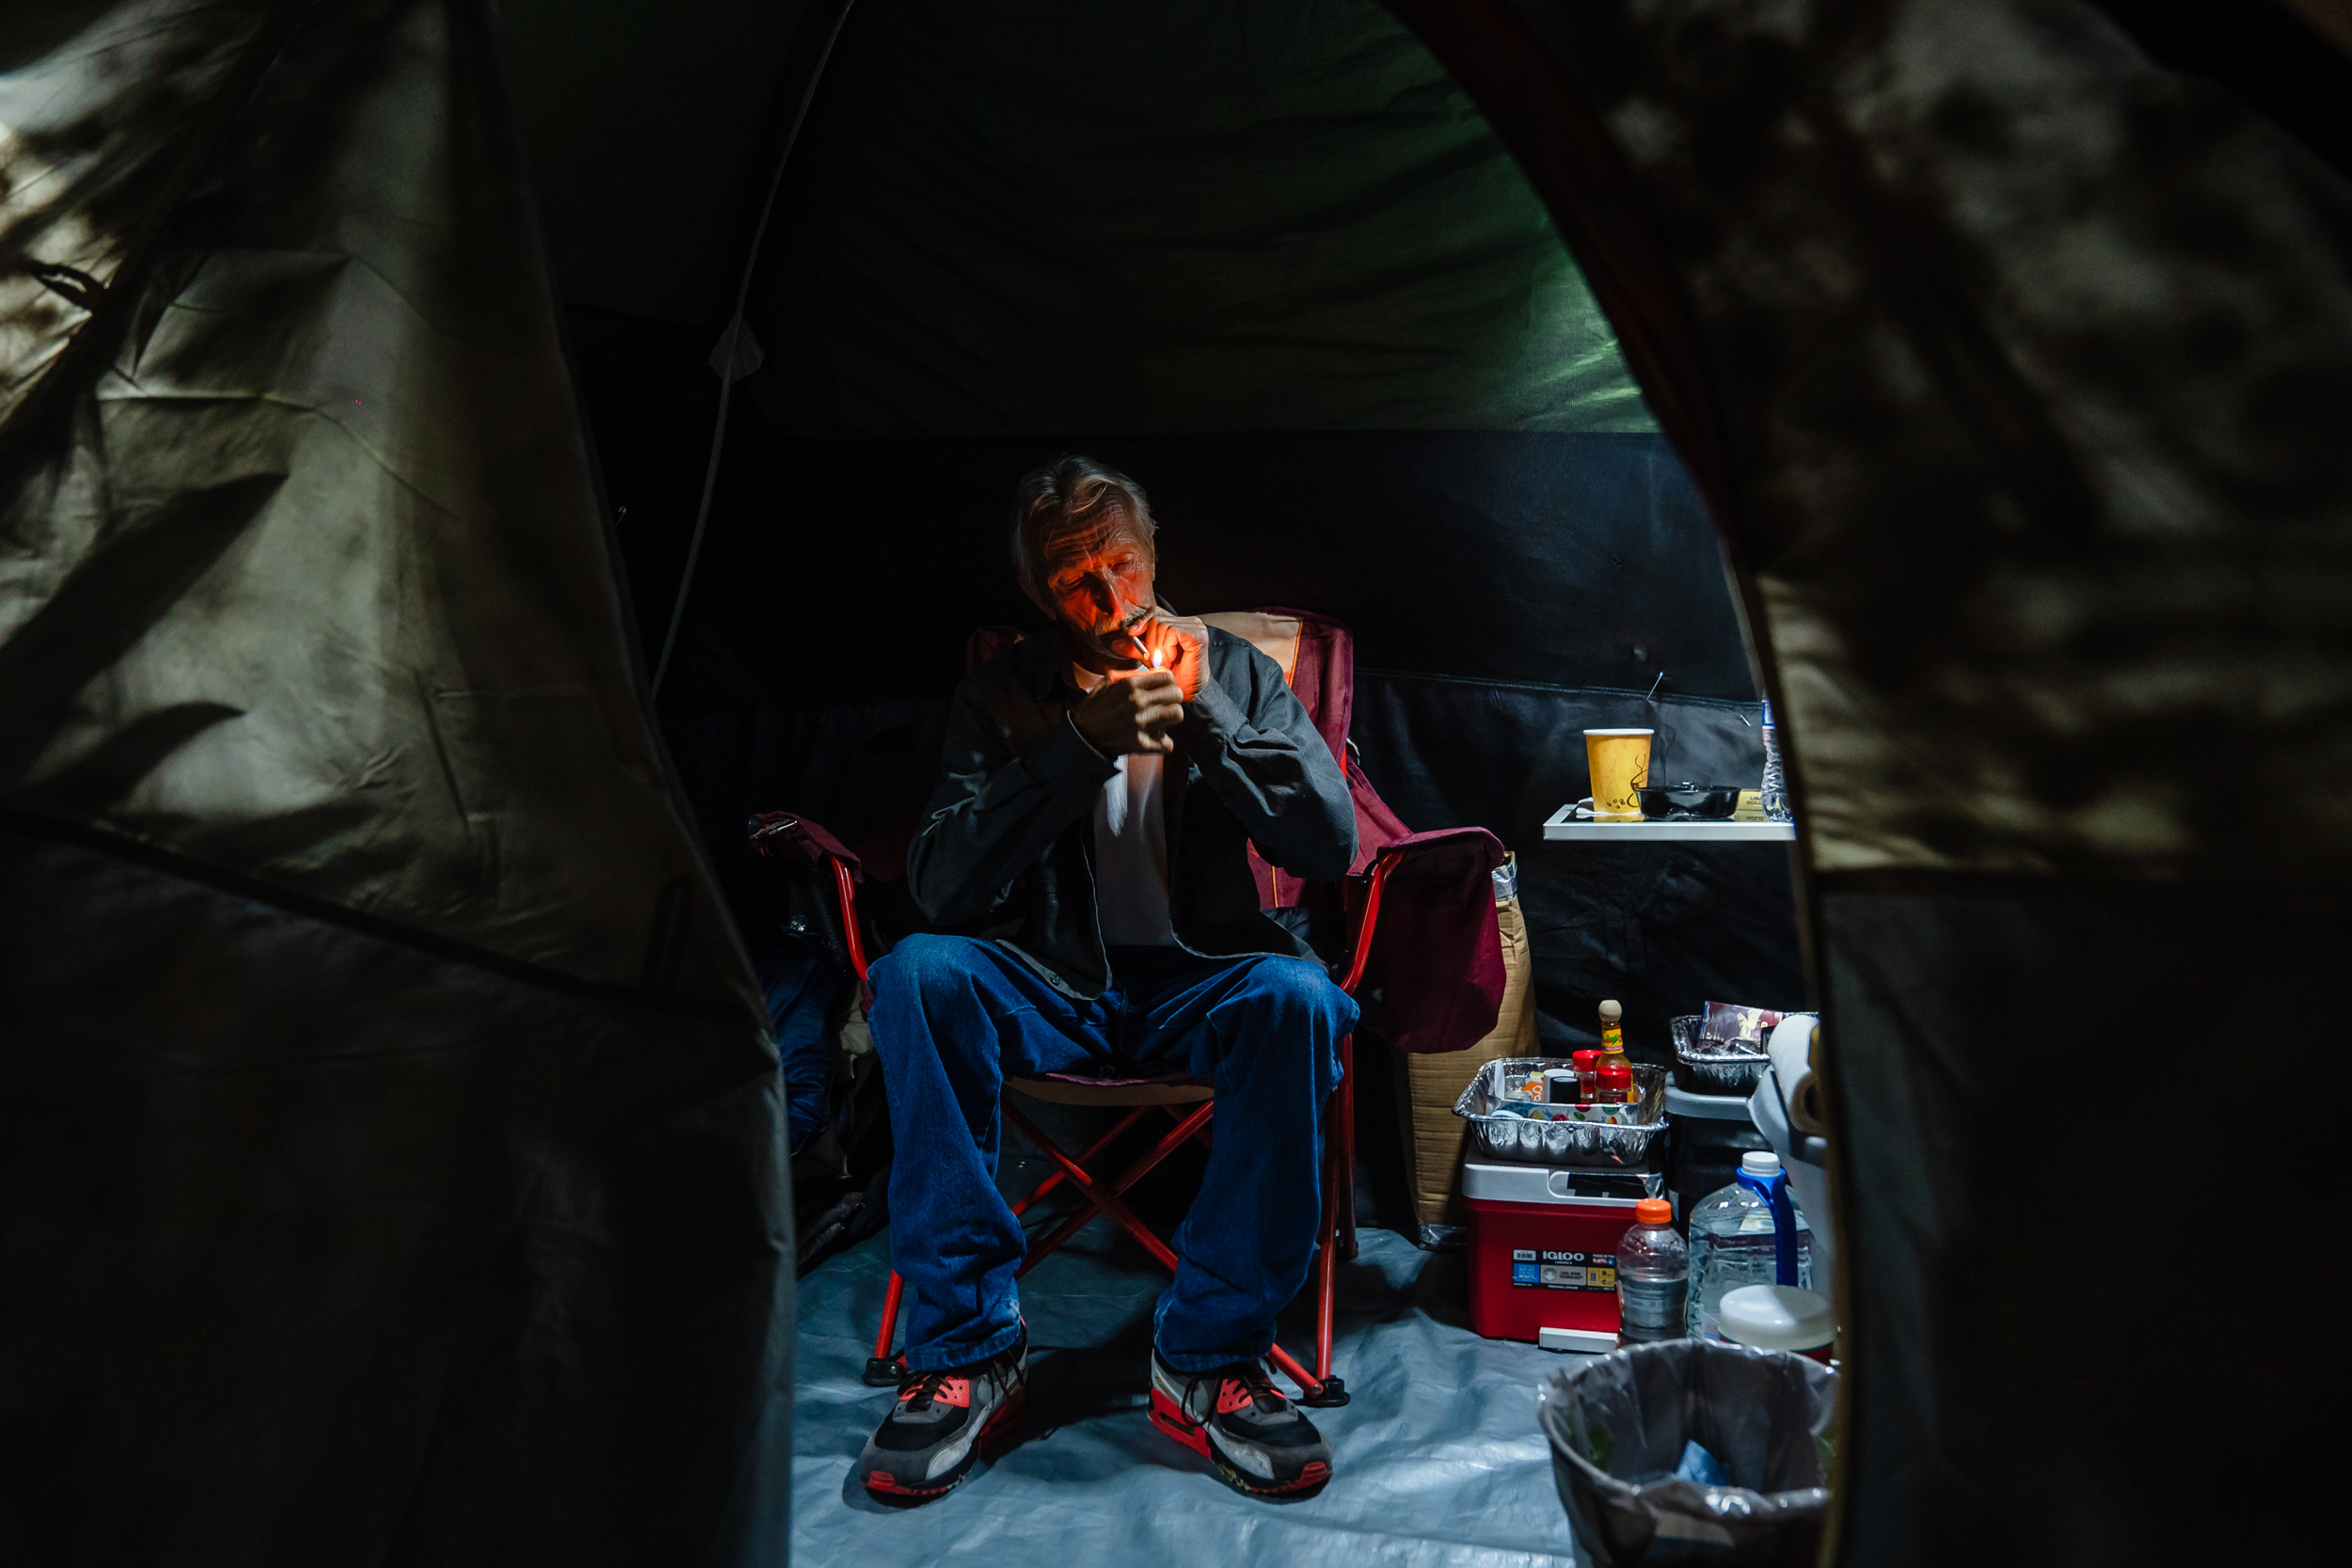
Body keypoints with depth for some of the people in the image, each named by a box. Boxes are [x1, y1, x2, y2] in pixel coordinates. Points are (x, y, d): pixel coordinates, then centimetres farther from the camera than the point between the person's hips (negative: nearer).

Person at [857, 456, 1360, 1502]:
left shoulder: (1236, 672, 5)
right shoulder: (1006, 695, 3)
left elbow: (1331, 846, -6)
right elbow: (943, 885, -10)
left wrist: (1203, 715, -16)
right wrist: (1082, 746, -21)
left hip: (1198, 984, 0)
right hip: (1053, 991, 1)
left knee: (1298, 996, -33)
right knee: (918, 973, -29)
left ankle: (1207, 1356, -20)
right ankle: (968, 1346, -18)